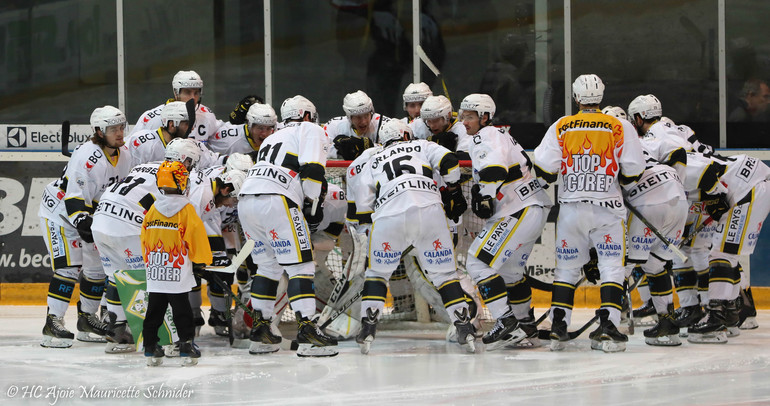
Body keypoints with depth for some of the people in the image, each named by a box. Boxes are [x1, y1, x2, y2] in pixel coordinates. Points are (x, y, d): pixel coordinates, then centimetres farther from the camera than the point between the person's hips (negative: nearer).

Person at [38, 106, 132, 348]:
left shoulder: (124, 156, 0)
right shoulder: (87, 158, -28)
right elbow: (74, 198, -31)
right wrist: (85, 225, -37)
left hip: (89, 213, 9)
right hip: (58, 212, -9)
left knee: (98, 266, 9)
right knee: (69, 266, -21)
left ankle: (86, 319, 23)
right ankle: (52, 325, -22)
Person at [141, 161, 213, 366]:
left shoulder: (153, 209, 4)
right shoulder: (186, 210, -10)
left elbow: (144, 237, 12)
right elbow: (196, 234, -10)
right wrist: (202, 260, 4)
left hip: (154, 275, 4)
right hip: (178, 275, -4)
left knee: (154, 311, 11)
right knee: (182, 311, 2)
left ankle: (151, 347, 12)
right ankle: (187, 346, 0)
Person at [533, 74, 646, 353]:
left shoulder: (560, 127, 1)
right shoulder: (620, 128, -1)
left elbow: (544, 169, -3)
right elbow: (633, 172, -2)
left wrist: (551, 177, 19)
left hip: (571, 208, 2)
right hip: (608, 208, -2)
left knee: (567, 266, 12)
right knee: (612, 266, 2)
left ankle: (558, 327, 9)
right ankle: (607, 327, -9)